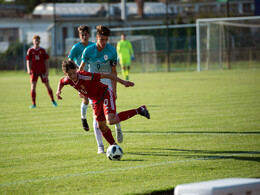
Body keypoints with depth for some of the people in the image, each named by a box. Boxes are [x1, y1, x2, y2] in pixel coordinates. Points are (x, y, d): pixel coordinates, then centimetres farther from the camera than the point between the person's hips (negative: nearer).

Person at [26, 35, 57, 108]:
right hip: (34, 72, 0)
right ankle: (33, 104, -4)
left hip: (43, 71, 0)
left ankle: (53, 101, 22)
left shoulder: (43, 50, 3)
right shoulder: (30, 51, 3)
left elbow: (46, 61, 4)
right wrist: (29, 70, -11)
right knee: (33, 86, -9)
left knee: (47, 85, 5)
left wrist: (47, 71, -4)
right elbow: (28, 61, 5)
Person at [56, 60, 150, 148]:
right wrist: (58, 91, -4)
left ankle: (138, 110, -17)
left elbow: (106, 75, -25)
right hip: (97, 101, 8)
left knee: (110, 120, -27)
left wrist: (123, 82, -24)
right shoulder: (68, 80, -8)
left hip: (106, 95, -8)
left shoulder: (85, 76, -30)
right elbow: (61, 82, 18)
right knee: (101, 126, 11)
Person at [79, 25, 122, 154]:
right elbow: (81, 68, 3)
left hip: (107, 81, 0)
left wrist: (114, 91, -8)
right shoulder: (88, 50, -10)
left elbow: (113, 71, -4)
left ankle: (118, 128, 29)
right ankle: (100, 146, -3)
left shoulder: (112, 51, -10)